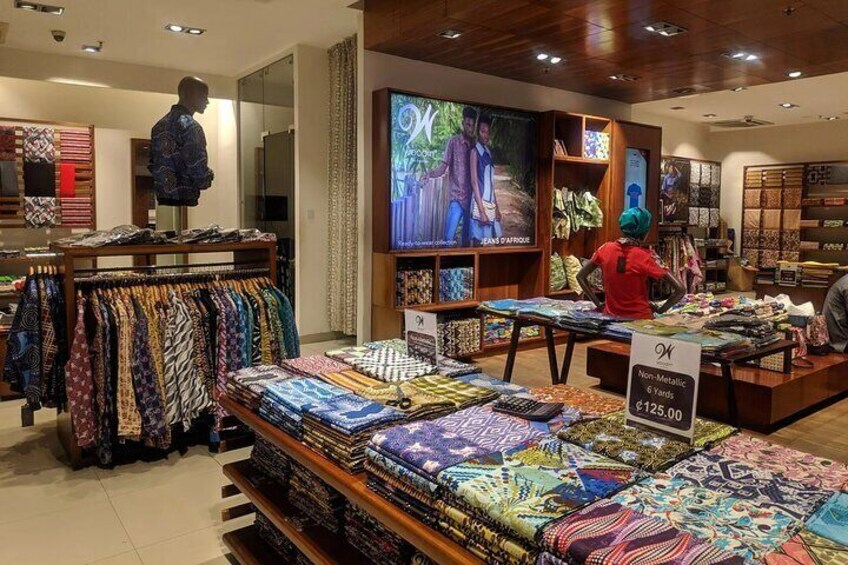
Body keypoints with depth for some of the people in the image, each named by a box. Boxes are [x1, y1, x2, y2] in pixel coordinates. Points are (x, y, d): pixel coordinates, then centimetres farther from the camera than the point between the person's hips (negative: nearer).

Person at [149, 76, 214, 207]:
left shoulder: (160, 125, 13)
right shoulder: (190, 126, -13)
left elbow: (152, 165, 16)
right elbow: (200, 174, -18)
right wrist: (209, 176, 2)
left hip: (163, 202, 8)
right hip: (184, 203, -8)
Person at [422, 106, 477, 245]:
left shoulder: (475, 145, 9)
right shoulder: (453, 142, -2)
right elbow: (443, 167, -6)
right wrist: (429, 174, -25)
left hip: (471, 198, 4)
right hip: (457, 198, -4)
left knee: (467, 238, 8)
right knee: (449, 237, -11)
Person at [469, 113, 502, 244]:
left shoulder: (488, 152, 16)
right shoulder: (475, 151, -5)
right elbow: (474, 182, -12)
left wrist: (497, 206, 15)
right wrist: (481, 210, -17)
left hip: (491, 204, 7)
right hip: (480, 204, -7)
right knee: (478, 241, -5)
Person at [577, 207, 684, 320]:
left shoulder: (605, 249, -6)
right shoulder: (645, 257, -16)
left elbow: (580, 277, 5)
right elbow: (680, 290, -16)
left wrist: (598, 303, 6)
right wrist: (660, 310, -3)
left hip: (611, 317, 3)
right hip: (640, 319, -3)